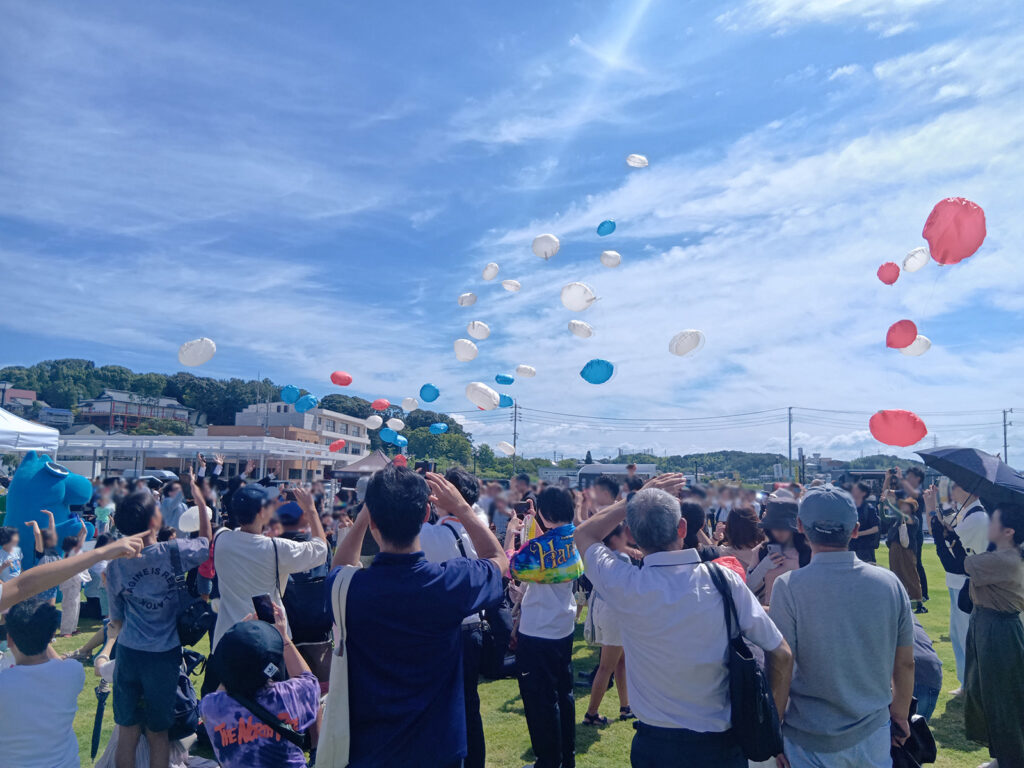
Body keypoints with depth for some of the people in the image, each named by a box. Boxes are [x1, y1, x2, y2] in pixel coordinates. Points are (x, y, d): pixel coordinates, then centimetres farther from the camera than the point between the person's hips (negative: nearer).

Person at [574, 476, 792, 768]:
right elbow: (781, 655, -9)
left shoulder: (625, 586, -19)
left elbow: (584, 534, 0)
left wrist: (638, 498, -4)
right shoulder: (724, 580, -16)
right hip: (723, 743, 1)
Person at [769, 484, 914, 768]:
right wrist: (900, 716, 18)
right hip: (874, 734, 4)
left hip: (813, 743, -3)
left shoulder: (789, 586, -20)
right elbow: (905, 663, 2)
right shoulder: (890, 583, -8)